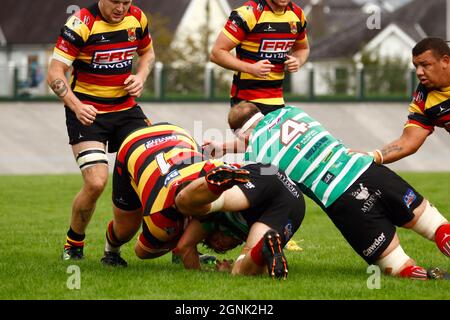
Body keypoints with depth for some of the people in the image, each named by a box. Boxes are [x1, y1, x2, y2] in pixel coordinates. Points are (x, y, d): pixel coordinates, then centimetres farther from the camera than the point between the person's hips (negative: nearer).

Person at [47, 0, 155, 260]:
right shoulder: (82, 24, -17)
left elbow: (147, 52, 21)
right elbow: (55, 74, -18)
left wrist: (141, 77, -1)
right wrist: (77, 106, -32)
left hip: (126, 107, 6)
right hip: (88, 113, -6)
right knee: (96, 182, -17)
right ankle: (74, 244, 7)